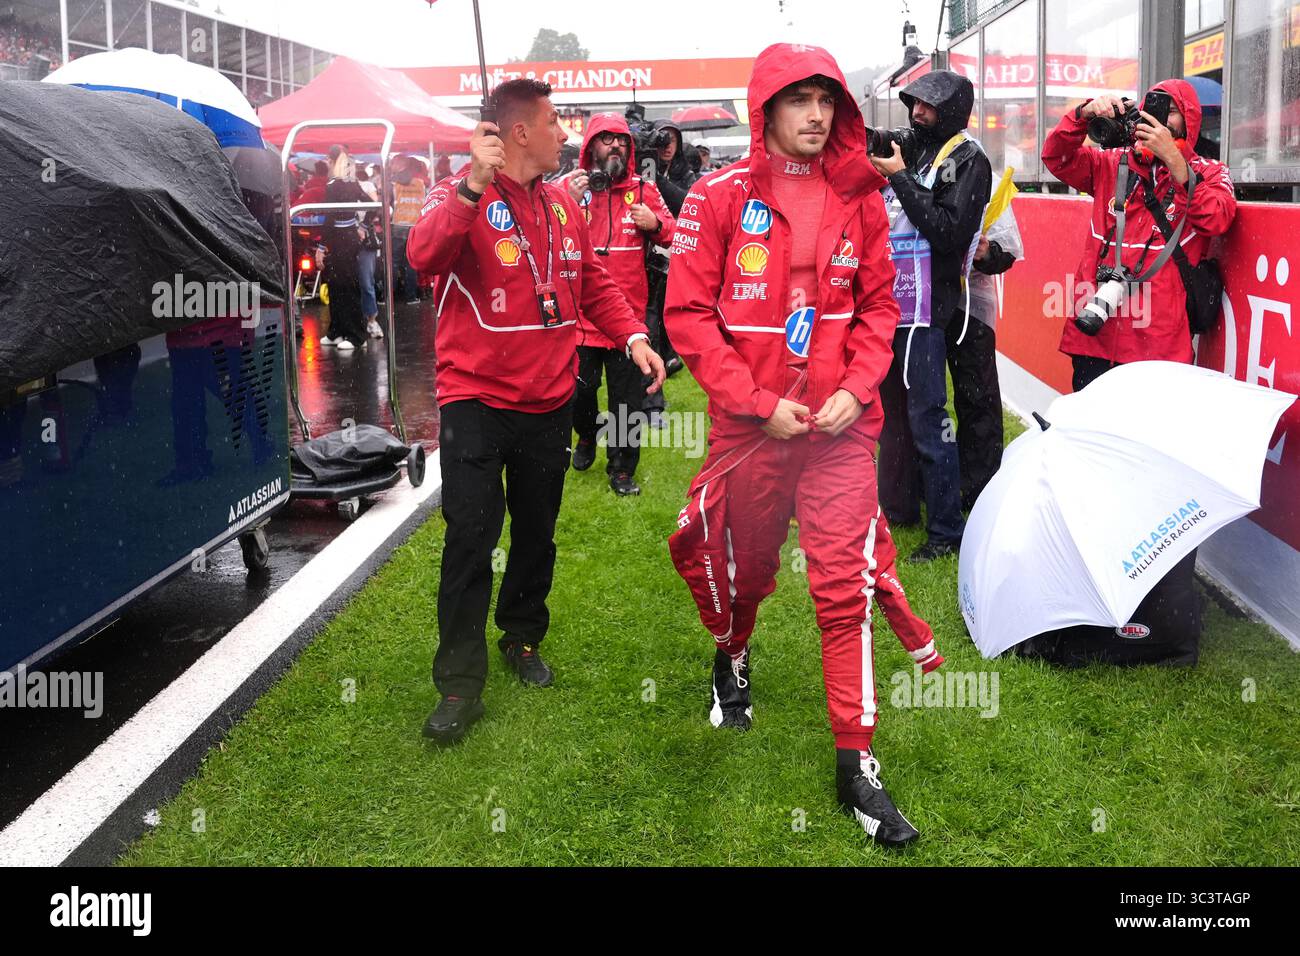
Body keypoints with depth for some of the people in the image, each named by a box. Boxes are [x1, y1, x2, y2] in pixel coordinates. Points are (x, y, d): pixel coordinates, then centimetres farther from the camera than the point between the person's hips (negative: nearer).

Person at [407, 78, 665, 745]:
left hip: (549, 402, 6)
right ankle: (460, 684, 3)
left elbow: (594, 285, 17)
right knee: (470, 539, -6)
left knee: (537, 533, 16)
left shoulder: (564, 205, 10)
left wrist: (632, 336, 1)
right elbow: (425, 257, -29)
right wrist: (474, 187, -39)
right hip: (476, 401, -6)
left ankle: (523, 637, 37)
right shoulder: (462, 196, -9)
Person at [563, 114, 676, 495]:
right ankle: (586, 438, 40)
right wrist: (570, 204, -21)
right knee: (580, 389, 10)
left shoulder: (643, 189, 6)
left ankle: (622, 467, 16)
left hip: (628, 313, 1)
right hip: (580, 311, 0)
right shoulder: (569, 186, 2)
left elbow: (675, 234, 10)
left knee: (627, 396, 3)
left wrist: (655, 223, -11)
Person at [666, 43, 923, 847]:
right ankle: (732, 660, 52)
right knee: (742, 568, 17)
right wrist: (759, 402, -13)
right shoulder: (721, 197, -6)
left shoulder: (859, 199, 3)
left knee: (846, 585, -4)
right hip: (750, 424, -1)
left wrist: (855, 389, -8)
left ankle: (857, 765, 5)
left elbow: (879, 305, 8)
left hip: (840, 425, 1)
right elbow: (688, 314, -7)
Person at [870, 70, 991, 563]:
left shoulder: (967, 160, -7)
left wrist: (900, 177, -17)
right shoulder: (912, 151, 15)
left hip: (925, 309, -8)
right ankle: (899, 507, 30)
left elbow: (949, 232, -18)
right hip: (890, 301, 8)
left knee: (926, 420, -7)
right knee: (892, 412, 16)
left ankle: (947, 529, 2)